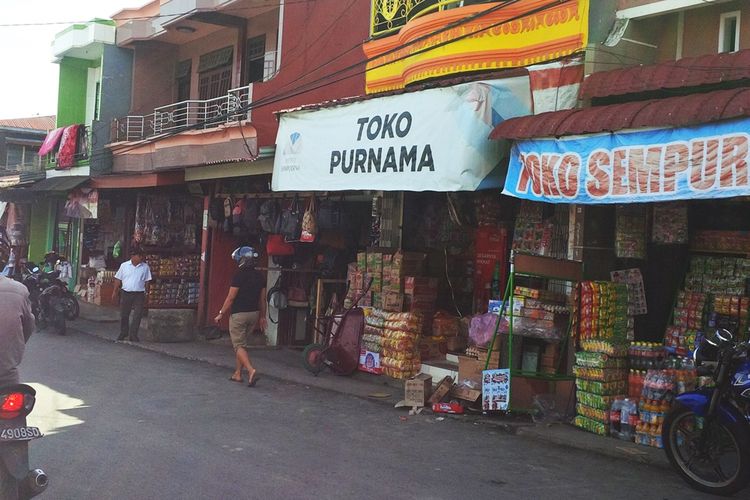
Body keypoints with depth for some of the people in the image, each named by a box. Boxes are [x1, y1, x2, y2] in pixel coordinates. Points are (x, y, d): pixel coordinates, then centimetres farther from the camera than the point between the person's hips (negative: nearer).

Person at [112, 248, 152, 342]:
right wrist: (115, 292, 6)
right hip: (126, 293, 1)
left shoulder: (145, 267, 3)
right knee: (124, 315, 10)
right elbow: (118, 279, 8)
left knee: (137, 315, -5)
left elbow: (147, 281, 8)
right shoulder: (124, 265, 3)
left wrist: (146, 293, 5)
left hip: (139, 294, 0)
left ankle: (133, 335, 3)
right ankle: (123, 333, 28)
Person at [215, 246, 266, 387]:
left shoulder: (240, 274, -14)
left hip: (239, 314, -7)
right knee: (242, 343, 18)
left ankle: (251, 371, -21)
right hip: (254, 313, 7)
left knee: (239, 345, -3)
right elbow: (262, 298, 10)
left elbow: (231, 297, -13)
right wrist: (262, 316, 19)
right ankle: (237, 374, 21)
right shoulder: (260, 276, 6)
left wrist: (221, 314, -4)